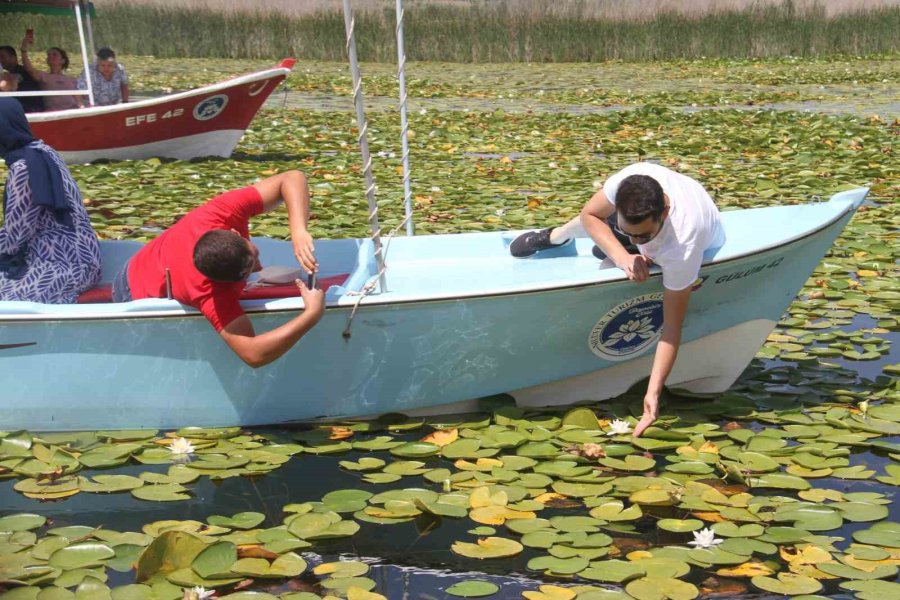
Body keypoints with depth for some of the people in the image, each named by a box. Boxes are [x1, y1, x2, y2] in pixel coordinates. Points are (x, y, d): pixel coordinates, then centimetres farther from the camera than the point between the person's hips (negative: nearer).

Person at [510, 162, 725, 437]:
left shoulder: (682, 249, -50)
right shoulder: (631, 179, -43)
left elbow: (672, 327, -44)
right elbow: (589, 214, -23)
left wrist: (653, 392, -47)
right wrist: (623, 257, -40)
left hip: (704, 245, -3)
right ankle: (553, 237, 39)